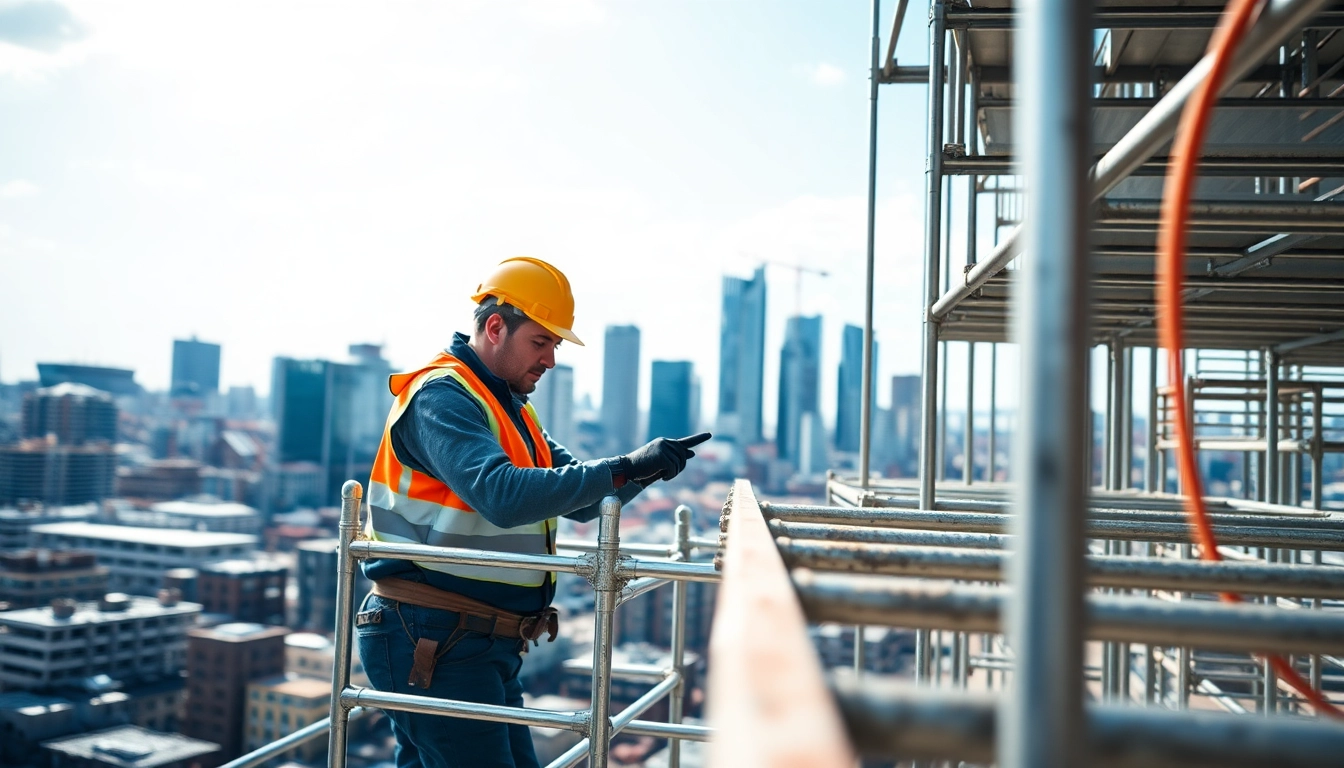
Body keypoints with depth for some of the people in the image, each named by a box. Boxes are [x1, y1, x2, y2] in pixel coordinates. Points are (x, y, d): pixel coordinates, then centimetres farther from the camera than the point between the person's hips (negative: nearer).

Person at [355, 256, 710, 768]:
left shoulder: (512, 410, 17)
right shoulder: (441, 396, -14)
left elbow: (581, 499, 15)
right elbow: (502, 495, -31)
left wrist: (642, 469, -4)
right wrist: (622, 469, -29)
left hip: (484, 646, 10)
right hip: (431, 642, -10)